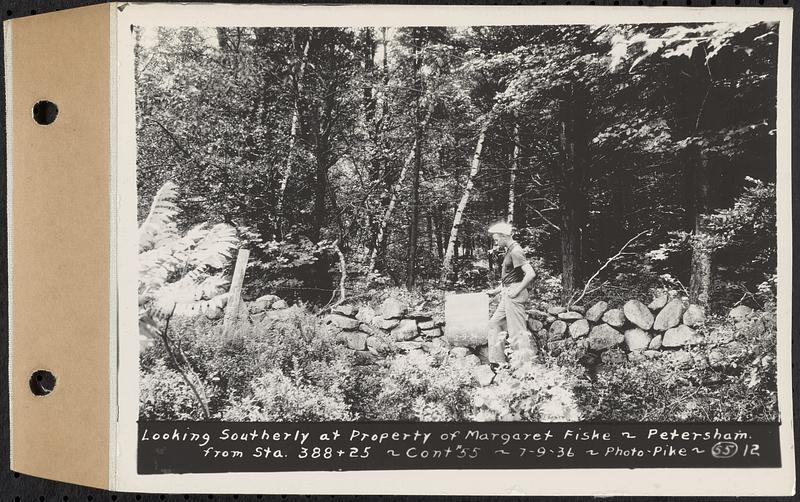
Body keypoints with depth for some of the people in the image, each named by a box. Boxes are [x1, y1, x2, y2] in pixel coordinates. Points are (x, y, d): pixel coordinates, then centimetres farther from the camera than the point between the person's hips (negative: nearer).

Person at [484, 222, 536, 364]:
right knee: (495, 324, 15)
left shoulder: (515, 251, -16)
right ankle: (497, 361, 19)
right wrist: (496, 291, 21)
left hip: (514, 295, -11)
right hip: (507, 295, 11)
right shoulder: (510, 251, 15)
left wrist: (517, 290, -19)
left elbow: (531, 273, -25)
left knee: (517, 331, -6)